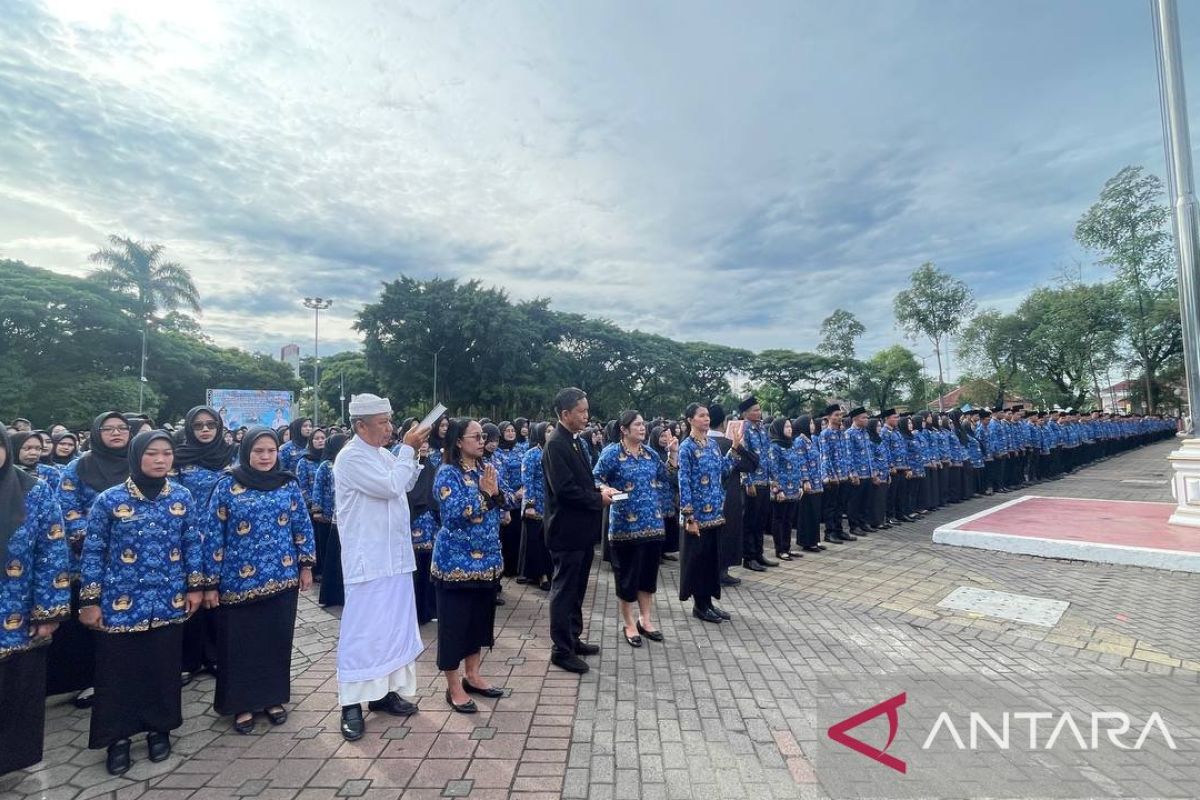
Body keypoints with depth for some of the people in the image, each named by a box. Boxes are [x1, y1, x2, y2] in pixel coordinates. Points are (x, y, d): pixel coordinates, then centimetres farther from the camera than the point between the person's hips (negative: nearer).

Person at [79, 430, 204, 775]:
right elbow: (93, 552, -3)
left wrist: (196, 586, 3)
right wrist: (90, 601, -3)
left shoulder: (182, 496, -2)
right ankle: (118, 737, 29)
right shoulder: (109, 500, -8)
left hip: (168, 601, 2)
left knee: (164, 667, 12)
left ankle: (160, 729, 31)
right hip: (121, 602, -1)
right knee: (119, 671, 9)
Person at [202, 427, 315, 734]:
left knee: (277, 639, 12)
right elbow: (212, 536, -4)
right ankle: (242, 704, 28)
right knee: (240, 643, 10)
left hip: (282, 578, 2)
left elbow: (303, 527, 6)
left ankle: (273, 698, 30)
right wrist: (211, 583, -4)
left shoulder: (288, 484, 1)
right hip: (239, 581, -2)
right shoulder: (227, 486, -6)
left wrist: (306, 564, 3)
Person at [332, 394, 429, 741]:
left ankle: (383, 691, 27)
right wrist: (408, 449, -14)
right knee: (362, 629, 0)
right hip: (368, 559, -8)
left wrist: (414, 453, 6)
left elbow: (405, 485, 19)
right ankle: (352, 704, 13)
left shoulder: (382, 454, 10)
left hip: (394, 555, 8)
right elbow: (391, 486, -23)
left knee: (393, 626, 14)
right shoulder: (352, 457, -15)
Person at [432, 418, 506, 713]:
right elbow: (453, 514, -23)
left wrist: (495, 492, -11)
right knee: (454, 621, 4)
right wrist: (483, 492, -20)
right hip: (456, 560, -7)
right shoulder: (447, 473, -13)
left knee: (480, 618, 16)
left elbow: (500, 510, 9)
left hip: (487, 559, 7)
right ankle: (454, 687, 18)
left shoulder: (486, 469, 7)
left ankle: (472, 675, 32)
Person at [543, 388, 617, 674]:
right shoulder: (556, 444, -18)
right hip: (567, 530, -9)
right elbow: (564, 489, -24)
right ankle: (561, 650, 17)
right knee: (564, 590, 4)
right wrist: (599, 499, -14)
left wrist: (599, 490, 2)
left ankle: (573, 638, 34)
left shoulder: (575, 441, 11)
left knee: (577, 588, 20)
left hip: (582, 529, 9)